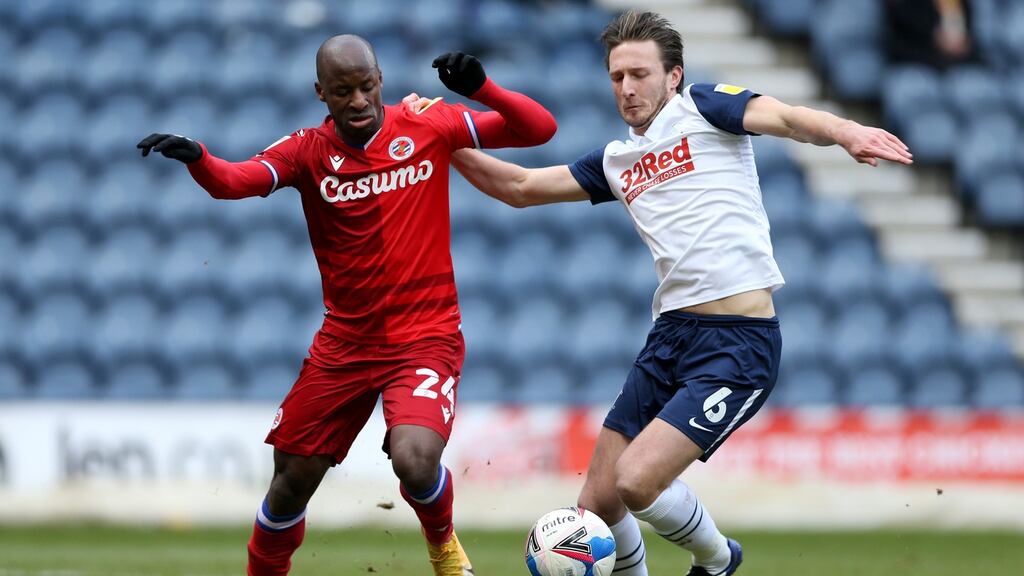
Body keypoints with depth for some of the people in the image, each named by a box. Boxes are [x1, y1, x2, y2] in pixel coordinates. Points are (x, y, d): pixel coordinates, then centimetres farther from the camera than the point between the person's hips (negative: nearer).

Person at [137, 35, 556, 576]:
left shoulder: (429, 127, -4)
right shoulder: (308, 151, -4)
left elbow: (539, 128, -4)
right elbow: (235, 180, -22)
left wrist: (480, 87, -22)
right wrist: (196, 158, -44)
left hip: (425, 339, -2)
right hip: (344, 344, 2)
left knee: (415, 461, -26)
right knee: (291, 481, 5)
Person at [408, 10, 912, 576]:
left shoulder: (701, 106, 2)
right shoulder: (617, 161, 20)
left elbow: (789, 118, -16)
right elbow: (518, 186, 28)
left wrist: (844, 132, -38)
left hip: (739, 343, -7)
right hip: (669, 337, 7)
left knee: (636, 483, -17)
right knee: (597, 505, 2)